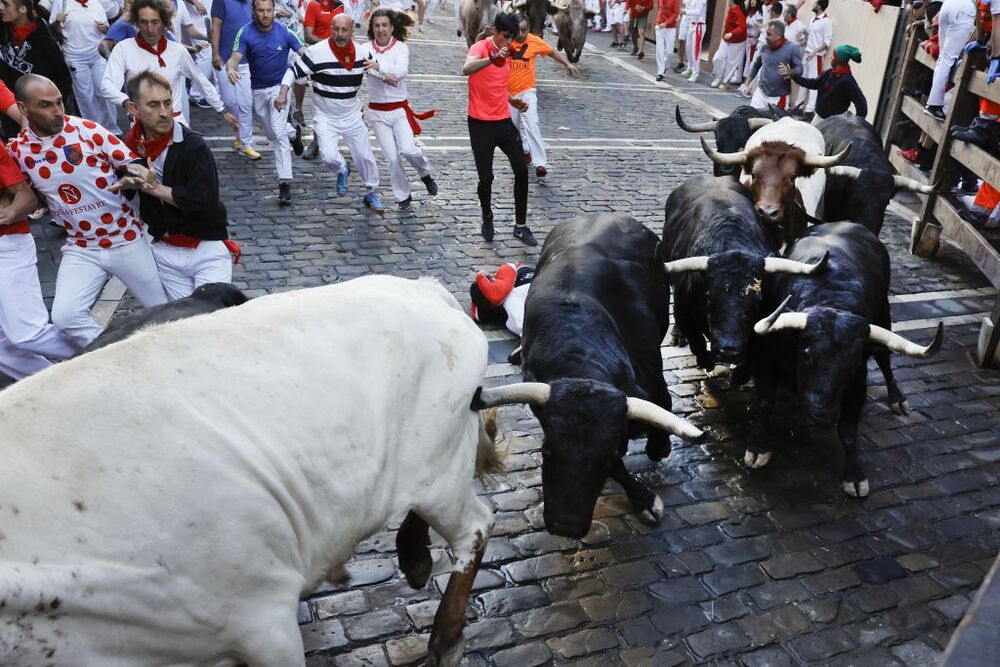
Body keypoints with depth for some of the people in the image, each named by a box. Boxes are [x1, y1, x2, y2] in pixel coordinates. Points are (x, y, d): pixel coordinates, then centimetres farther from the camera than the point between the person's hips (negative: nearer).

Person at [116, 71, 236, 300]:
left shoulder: (193, 145, -16)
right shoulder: (130, 146, 1)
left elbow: (206, 202, -24)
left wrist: (155, 188, -19)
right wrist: (125, 184, -5)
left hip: (208, 249, -5)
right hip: (166, 253, 5)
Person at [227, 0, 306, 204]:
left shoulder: (284, 31, -12)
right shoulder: (245, 32, -11)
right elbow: (235, 58, -19)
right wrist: (231, 69, -43)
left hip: (280, 86, -3)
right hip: (258, 90, 3)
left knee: (279, 132, -19)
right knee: (271, 134, 18)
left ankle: (284, 183, -18)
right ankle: (294, 132, 54)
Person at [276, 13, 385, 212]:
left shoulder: (362, 52, -4)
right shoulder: (317, 52, -18)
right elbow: (293, 71, -13)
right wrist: (283, 94, -25)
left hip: (352, 116, 3)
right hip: (325, 117, -3)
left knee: (365, 155, 6)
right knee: (329, 156, -18)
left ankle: (371, 193, 28)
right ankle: (342, 171, 20)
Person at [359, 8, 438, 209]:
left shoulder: (401, 47, -4)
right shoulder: (366, 48, -1)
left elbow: (402, 70, -23)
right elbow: (363, 66, -21)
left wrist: (379, 66, -39)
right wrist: (384, 75, -38)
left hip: (399, 109, -1)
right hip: (377, 112, 1)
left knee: (408, 150, -17)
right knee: (392, 157, 0)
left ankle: (425, 173, 15)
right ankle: (403, 196, 17)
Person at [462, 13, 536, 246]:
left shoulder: (507, 54, 12)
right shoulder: (480, 47, -11)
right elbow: (466, 69, -35)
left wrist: (513, 101, 11)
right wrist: (493, 58, -49)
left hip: (504, 121, 6)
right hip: (481, 124, -6)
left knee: (521, 171, 0)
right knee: (486, 177, -2)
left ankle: (520, 226, 11)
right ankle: (487, 219, 27)